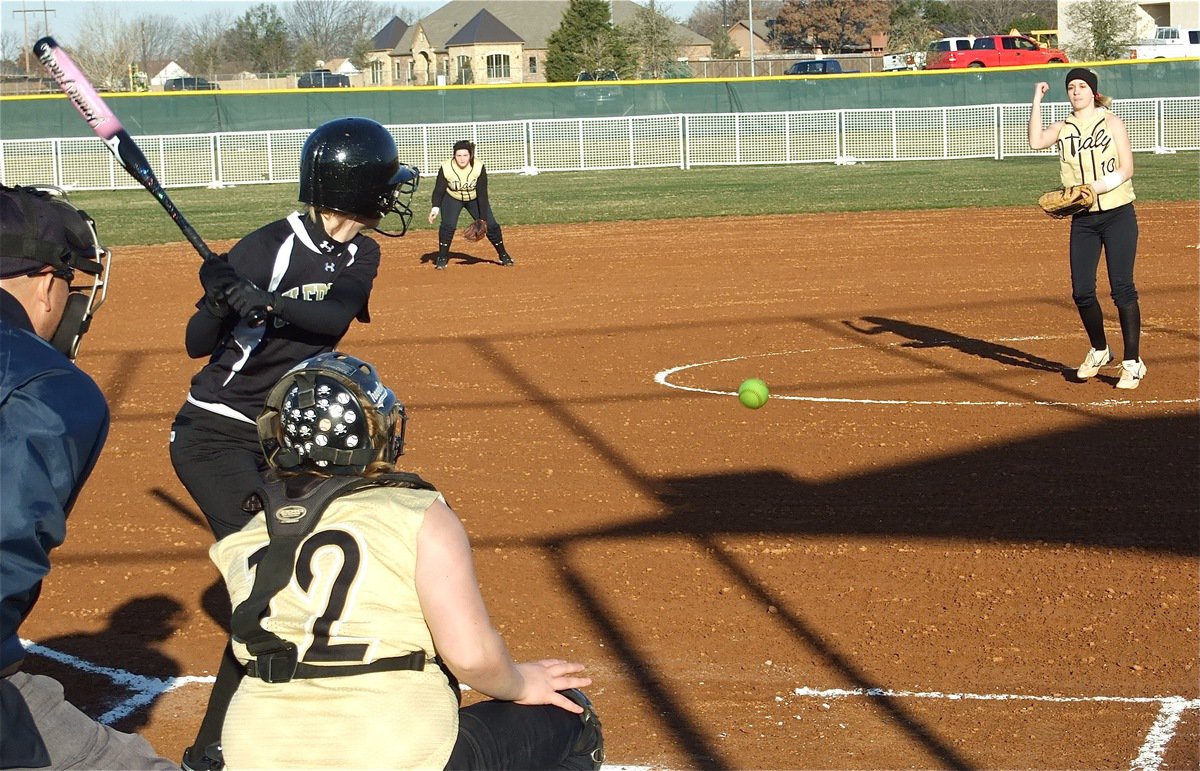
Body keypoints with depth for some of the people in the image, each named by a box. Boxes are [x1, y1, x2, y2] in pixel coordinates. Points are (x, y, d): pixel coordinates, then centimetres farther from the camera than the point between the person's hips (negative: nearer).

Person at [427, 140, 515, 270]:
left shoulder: (479, 167, -28)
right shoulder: (446, 168, -28)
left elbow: (482, 194, -24)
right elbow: (439, 190, -20)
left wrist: (483, 219, -26)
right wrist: (435, 207, -38)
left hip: (474, 199, 1)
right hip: (452, 199, -1)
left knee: (491, 225, -5)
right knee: (448, 225, -22)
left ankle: (503, 255, 16)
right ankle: (442, 258, -6)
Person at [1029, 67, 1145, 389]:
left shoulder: (1111, 122, 1)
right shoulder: (1064, 128, 8)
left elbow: (1126, 169, -6)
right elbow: (1036, 142, -12)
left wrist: (1097, 188, -21)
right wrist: (1037, 101, -13)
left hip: (1118, 215, -3)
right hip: (1083, 219, 4)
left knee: (1122, 288, -7)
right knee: (1081, 291, 3)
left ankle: (1132, 363, -1)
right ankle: (1099, 350, 27)